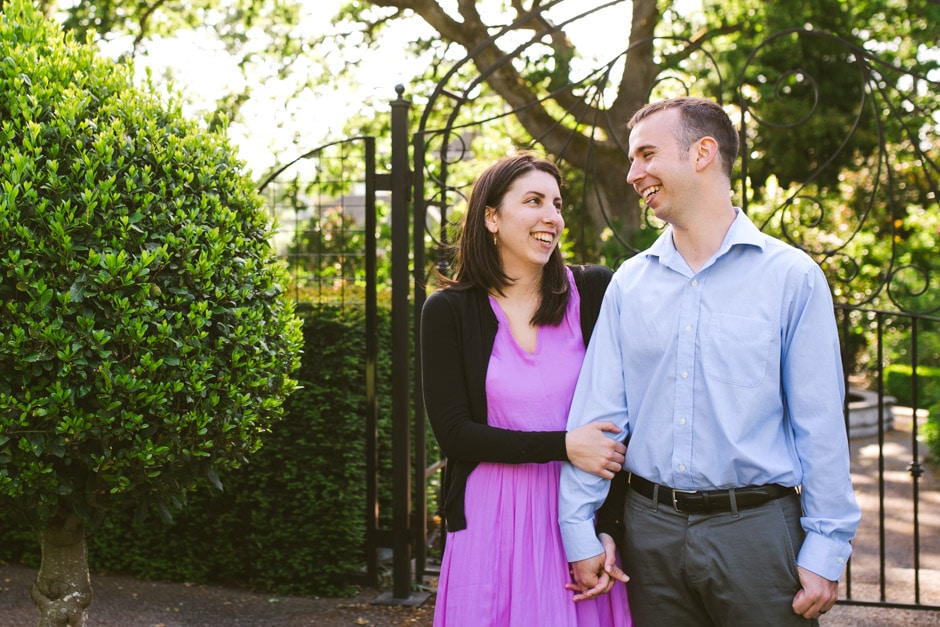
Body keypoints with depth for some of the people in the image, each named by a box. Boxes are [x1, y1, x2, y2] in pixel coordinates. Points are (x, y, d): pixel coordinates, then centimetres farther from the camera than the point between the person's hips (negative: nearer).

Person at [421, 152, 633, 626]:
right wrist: (564, 446, -15)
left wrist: (606, 527, -9)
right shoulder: (448, 311, -2)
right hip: (492, 520, -1)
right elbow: (453, 432, -6)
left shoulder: (592, 292, -1)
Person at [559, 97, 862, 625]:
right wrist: (580, 531, -1)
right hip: (651, 530, 3)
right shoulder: (629, 282, 7)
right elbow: (596, 413, 5)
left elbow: (820, 426, -4)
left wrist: (825, 552, -7)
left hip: (757, 529, -3)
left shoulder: (792, 276, -3)